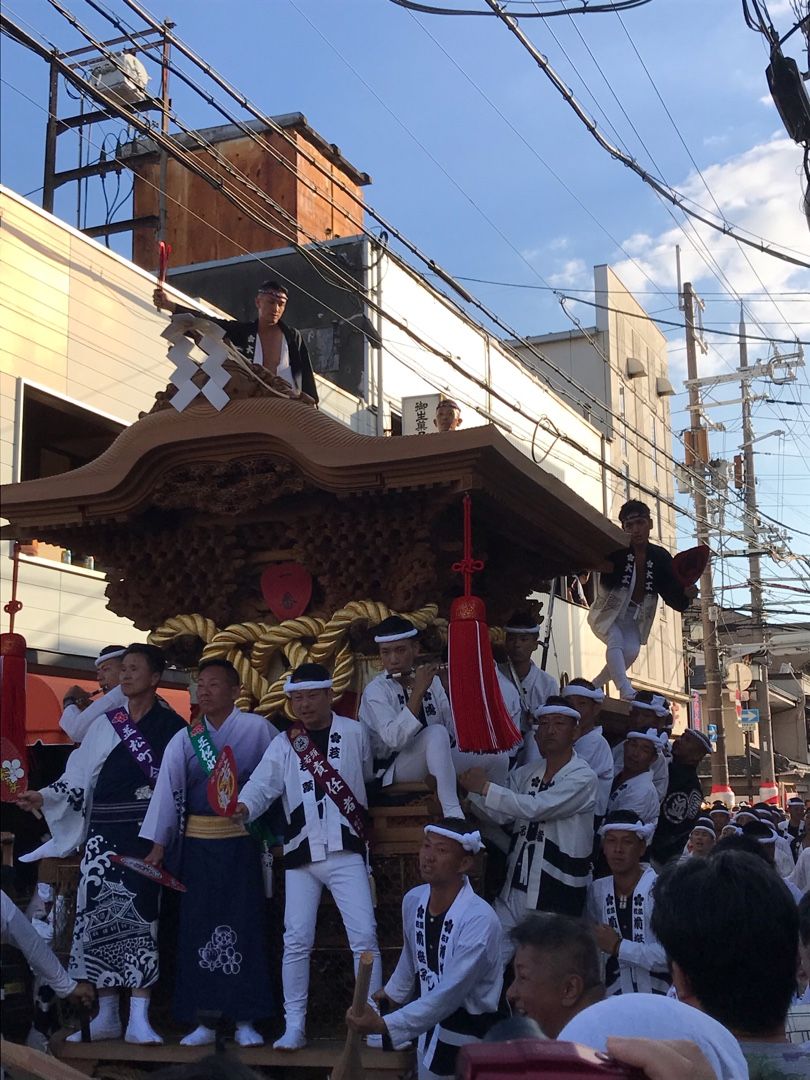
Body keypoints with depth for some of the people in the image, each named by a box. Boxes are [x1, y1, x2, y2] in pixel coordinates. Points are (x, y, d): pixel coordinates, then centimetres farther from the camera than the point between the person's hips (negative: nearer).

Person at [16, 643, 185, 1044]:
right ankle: (106, 1015, 11)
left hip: (145, 833, -4)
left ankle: (139, 1019, -3)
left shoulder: (171, 726, 1)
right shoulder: (105, 724, 13)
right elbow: (80, 777, 8)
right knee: (99, 914, 2)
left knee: (139, 915, -7)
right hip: (103, 833, 4)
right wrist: (45, 797, -6)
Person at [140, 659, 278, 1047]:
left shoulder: (258, 729, -4)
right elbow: (167, 790, 3)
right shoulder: (184, 739, 5)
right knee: (197, 926, 5)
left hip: (241, 841, -3)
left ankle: (245, 1021, 9)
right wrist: (158, 844, 0)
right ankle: (204, 1020, 14)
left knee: (243, 925, 0)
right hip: (197, 843, 3)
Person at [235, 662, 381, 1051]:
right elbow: (263, 784, -10)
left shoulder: (354, 733, 0)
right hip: (300, 855, 2)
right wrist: (242, 807, -29)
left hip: (345, 852, -1)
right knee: (296, 940, 2)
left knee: (363, 935, -5)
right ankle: (294, 1026, 11)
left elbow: (365, 777, 14)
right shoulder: (283, 744, 3)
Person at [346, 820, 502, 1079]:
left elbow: (449, 994, -29)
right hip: (430, 1026, 6)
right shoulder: (413, 900, -7)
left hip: (469, 1037, -6)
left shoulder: (480, 920, -28)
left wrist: (383, 1025, -32)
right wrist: (394, 992, 30)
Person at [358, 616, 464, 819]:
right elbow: (394, 739, -28)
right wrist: (418, 691, -28)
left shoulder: (431, 680, 6)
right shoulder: (375, 690, -11)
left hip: (437, 764, 6)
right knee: (436, 732, -34)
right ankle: (452, 813, -36)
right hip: (391, 772, -6)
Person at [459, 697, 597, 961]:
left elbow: (535, 808, -20)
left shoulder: (583, 777, -9)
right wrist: (471, 787, -16)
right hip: (516, 884, 5)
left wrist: (484, 787, -18)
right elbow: (502, 814, -2)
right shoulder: (525, 773, 11)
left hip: (557, 892, -5)